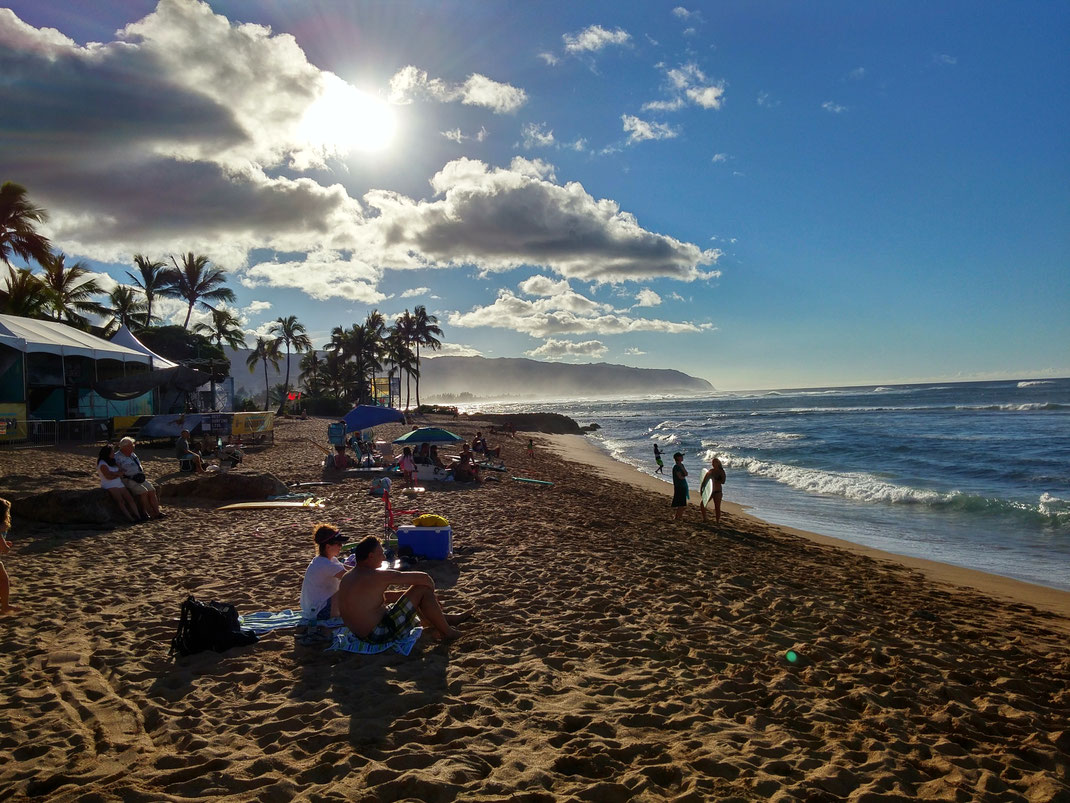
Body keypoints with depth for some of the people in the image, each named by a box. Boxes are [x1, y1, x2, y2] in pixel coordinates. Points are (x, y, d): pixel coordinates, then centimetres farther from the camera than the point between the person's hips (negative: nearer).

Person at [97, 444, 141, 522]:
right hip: (109, 486, -8)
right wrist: (118, 474, 0)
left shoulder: (112, 462, 20)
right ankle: (131, 519, -35)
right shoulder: (102, 463, -6)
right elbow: (108, 476, -14)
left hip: (119, 484, 8)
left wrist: (116, 473, -8)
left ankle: (138, 516, -22)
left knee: (130, 499, -12)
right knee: (120, 501, -25)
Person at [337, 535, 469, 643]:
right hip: (380, 635, -10)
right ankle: (446, 632, 11)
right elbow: (423, 577, -16)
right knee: (423, 589, -6)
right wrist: (432, 592, 7)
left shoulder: (346, 578, 8)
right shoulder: (378, 576, -20)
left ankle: (443, 619, 40)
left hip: (360, 633, 10)